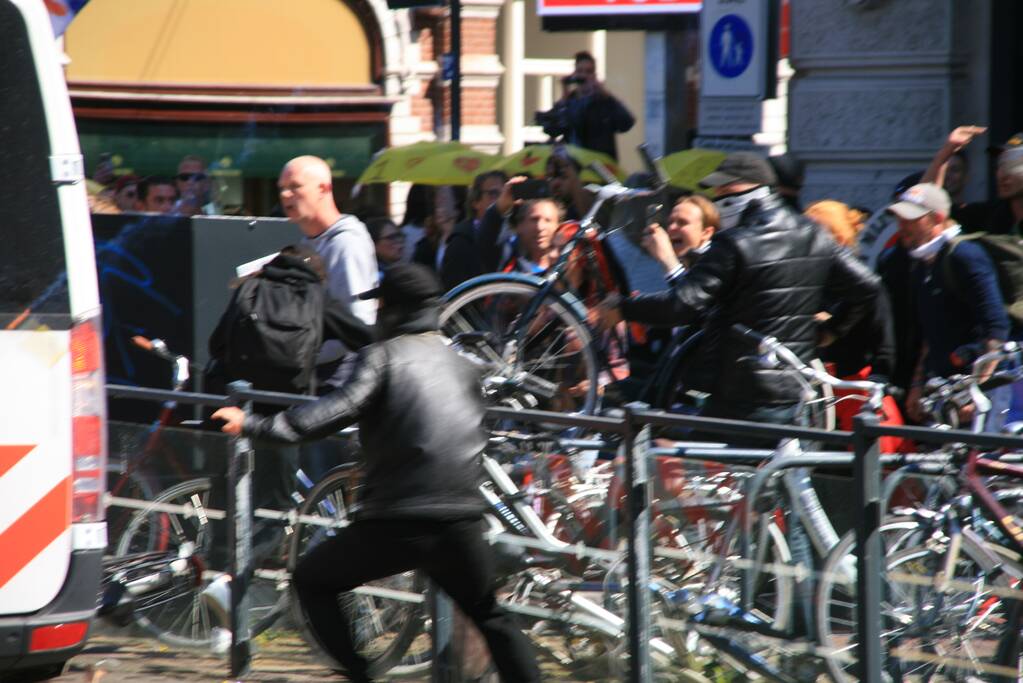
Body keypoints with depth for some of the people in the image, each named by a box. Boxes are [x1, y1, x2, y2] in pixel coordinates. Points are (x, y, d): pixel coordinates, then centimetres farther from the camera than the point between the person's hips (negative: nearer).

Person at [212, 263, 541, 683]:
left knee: (311, 581, 16)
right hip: (461, 526, 5)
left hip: (395, 522, -5)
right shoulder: (460, 364, 16)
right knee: (490, 617, 24)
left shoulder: (382, 357, -3)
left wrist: (254, 426, -18)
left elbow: (339, 408, -17)